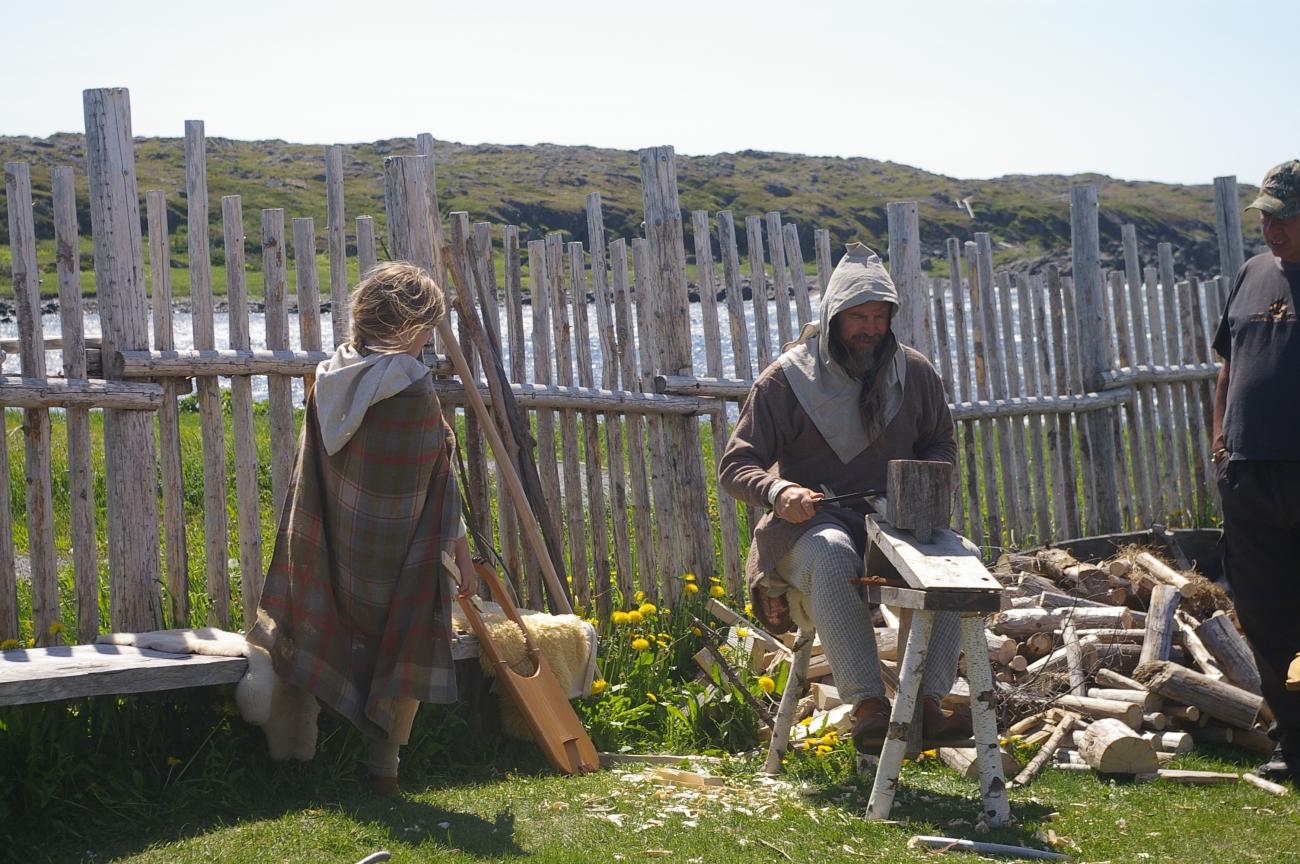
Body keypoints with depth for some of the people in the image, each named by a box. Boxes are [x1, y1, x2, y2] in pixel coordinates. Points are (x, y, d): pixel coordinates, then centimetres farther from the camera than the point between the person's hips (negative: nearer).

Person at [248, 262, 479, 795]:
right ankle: (385, 759, 12)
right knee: (409, 647, 11)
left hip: (338, 548, 5)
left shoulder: (330, 376, 0)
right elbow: (440, 479, -14)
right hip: (403, 553, -5)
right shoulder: (413, 385, -18)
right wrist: (460, 554, -6)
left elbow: (315, 470, 6)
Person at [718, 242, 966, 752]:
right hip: (811, 522, -3)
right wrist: (778, 490, -26)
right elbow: (735, 467, -3)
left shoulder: (915, 374, 9)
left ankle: (926, 702, -30)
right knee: (832, 554, -39)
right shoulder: (787, 379, -1)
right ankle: (868, 705, -41)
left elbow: (942, 444, 22)